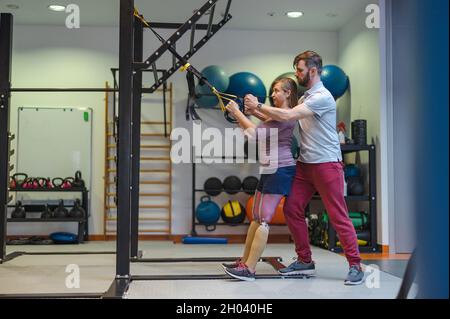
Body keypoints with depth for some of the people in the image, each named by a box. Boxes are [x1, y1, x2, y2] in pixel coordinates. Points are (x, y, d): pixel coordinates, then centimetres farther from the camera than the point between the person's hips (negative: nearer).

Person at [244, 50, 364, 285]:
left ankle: (355, 265, 6)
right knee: (292, 209, 4)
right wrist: (257, 112, 4)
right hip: (304, 164, 9)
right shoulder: (304, 98, 16)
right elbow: (282, 120, 13)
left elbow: (287, 116, -22)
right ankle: (305, 261, 15)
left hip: (327, 165, -8)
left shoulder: (322, 97, -14)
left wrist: (258, 106, -12)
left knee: (338, 216, -5)